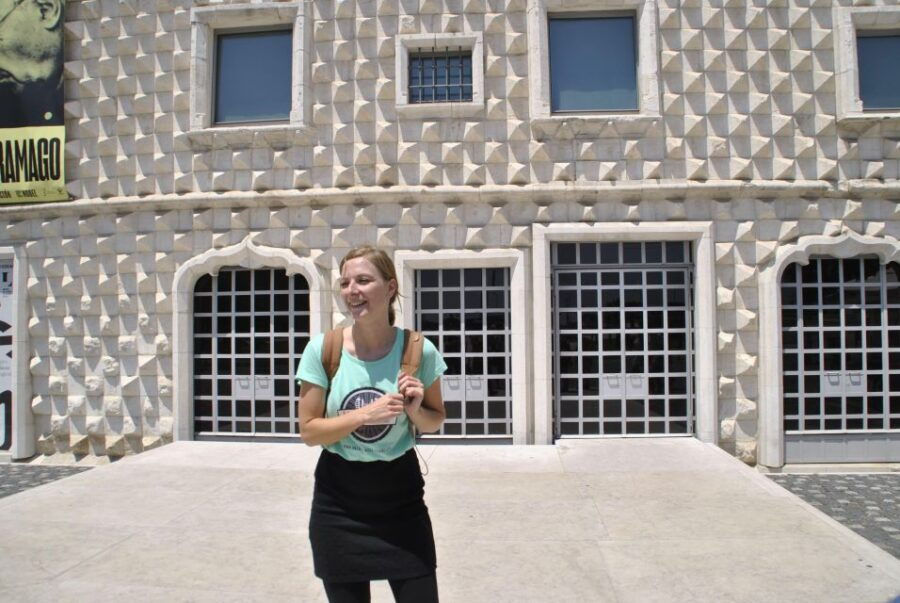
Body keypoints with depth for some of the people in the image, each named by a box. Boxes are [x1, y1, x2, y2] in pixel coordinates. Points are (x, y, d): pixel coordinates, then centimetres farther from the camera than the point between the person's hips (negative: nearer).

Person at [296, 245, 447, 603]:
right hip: (338, 501, 0)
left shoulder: (417, 350, -10)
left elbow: (434, 422, 5)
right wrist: (367, 414, -21)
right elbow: (308, 431, -8)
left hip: (400, 495, 0)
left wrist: (415, 409, -17)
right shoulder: (323, 349, -11)